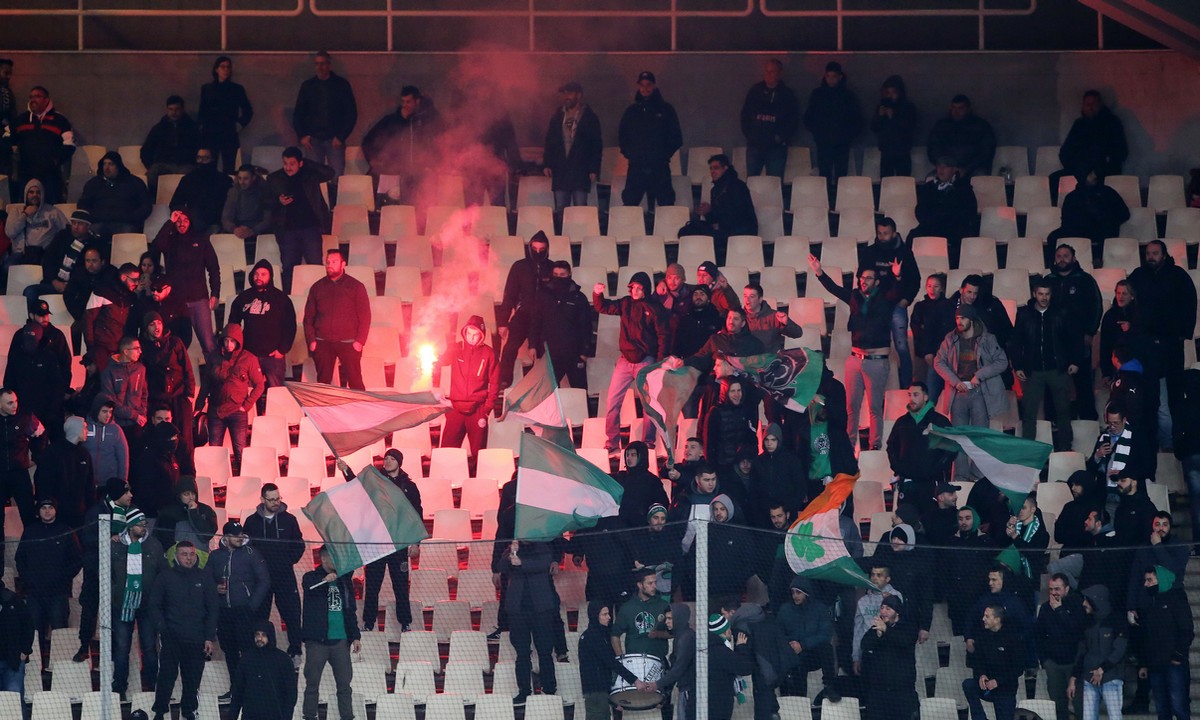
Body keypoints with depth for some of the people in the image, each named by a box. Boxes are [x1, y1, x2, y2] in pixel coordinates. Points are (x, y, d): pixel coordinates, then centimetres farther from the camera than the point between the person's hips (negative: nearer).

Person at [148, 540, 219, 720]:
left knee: (193, 679, 3)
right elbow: (153, 604, 6)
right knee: (167, 676, -6)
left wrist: (209, 637, 2)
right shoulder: (166, 577, 3)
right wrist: (161, 627, -6)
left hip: (196, 639, 1)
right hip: (171, 637, -1)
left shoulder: (205, 578, 7)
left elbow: (213, 609, 7)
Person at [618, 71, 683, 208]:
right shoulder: (631, 111, 13)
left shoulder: (665, 109, 6)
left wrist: (665, 155, -1)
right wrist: (629, 154, 7)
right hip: (636, 167, 2)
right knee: (629, 203, -4)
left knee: (665, 203, -5)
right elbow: (622, 136, 20)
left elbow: (676, 138, 7)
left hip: (659, 167, -2)